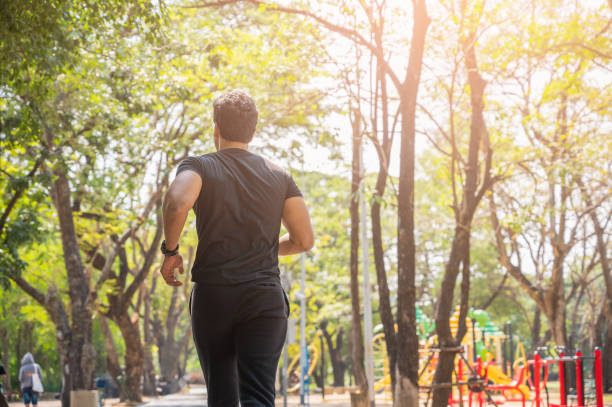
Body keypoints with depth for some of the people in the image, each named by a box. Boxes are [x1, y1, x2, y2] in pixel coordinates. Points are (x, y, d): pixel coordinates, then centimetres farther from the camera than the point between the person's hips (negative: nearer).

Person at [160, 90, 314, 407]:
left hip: (212, 296, 0)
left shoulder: (200, 167, 2)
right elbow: (304, 240, 7)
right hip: (265, 297, 1)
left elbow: (177, 202, -22)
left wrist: (170, 251, -6)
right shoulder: (279, 176, 11)